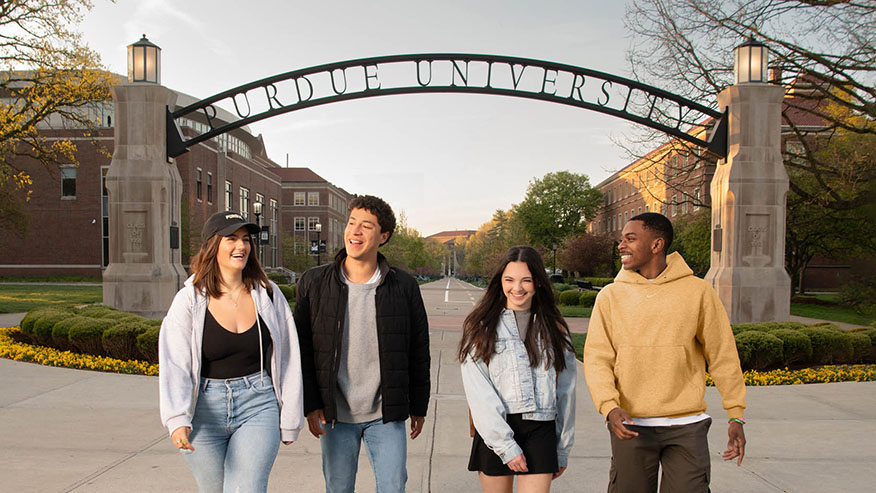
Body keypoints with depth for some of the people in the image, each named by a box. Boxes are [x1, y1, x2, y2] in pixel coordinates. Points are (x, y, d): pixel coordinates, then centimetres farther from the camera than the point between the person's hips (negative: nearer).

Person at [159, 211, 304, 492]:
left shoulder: (268, 295, 0)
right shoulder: (190, 300, -4)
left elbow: (288, 360, 5)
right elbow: (173, 365, -10)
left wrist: (290, 419, 7)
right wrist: (177, 419, -24)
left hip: (258, 406, 0)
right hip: (205, 412, 1)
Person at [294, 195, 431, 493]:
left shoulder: (404, 286, -3)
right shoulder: (314, 283, -3)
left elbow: (419, 351, 4)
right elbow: (302, 349, 1)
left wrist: (418, 407, 6)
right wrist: (310, 405, -3)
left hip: (386, 415, 0)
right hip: (334, 413, 1)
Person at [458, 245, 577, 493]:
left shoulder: (554, 328, 9)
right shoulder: (481, 326, 1)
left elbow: (565, 390, 13)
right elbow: (478, 392, -7)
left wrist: (563, 449, 14)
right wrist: (505, 446, -13)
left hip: (541, 432, 1)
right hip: (493, 432, -1)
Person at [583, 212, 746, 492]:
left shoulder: (697, 291, 1)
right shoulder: (611, 296, 2)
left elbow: (723, 356, 5)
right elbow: (597, 359, -1)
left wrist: (736, 416, 3)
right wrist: (610, 406, -17)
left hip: (686, 427, -1)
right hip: (631, 426, 1)